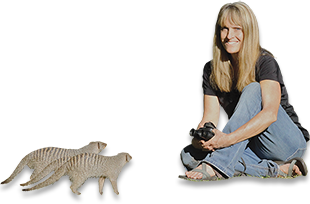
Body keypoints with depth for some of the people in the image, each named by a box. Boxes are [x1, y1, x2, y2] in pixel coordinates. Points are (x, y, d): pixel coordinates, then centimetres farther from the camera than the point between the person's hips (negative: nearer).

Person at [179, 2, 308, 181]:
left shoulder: (266, 62, -13)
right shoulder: (211, 70, 3)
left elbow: (270, 114, -28)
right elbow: (210, 117, -1)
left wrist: (228, 139, -40)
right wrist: (199, 138, -25)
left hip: (288, 143, -5)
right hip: (249, 146, 5)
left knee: (253, 89, -29)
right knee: (188, 154, -20)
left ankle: (214, 166, -37)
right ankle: (277, 169, -26)